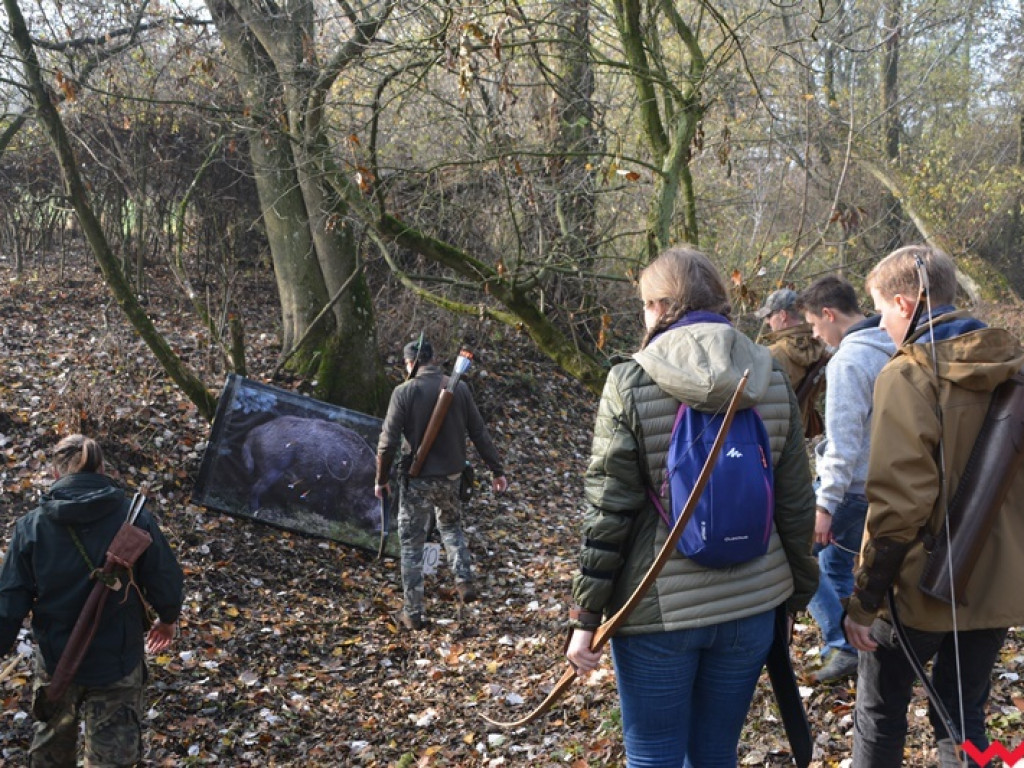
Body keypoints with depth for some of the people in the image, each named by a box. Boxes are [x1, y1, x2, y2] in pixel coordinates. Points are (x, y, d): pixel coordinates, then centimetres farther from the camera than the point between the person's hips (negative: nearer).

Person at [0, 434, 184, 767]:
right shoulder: (136, 520, -12)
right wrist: (168, 618, 16)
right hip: (117, 664, -1)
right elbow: (165, 581, -5)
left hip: (55, 663, 2)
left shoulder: (32, 526, -11)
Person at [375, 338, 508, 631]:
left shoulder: (404, 392, -12)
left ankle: (413, 612, 12)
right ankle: (464, 580, 11)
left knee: (412, 544, 8)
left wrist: (381, 478, 0)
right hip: (451, 476, 4)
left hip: (417, 479, -3)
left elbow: (389, 441, -13)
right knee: (451, 525, 29)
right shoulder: (459, 388, -2)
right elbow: (479, 433, 2)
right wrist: (496, 470, 9)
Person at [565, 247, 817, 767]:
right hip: (751, 606, 4)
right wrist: (798, 591, 17)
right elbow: (795, 504, 5)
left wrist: (585, 615, -5)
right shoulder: (773, 382, 1)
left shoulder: (631, 383, -10)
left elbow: (608, 510, -11)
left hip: (658, 610, -4)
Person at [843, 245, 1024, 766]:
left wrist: (863, 601, -15)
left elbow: (898, 503, -22)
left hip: (921, 587, -6)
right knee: (963, 715, 18)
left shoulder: (908, 376, -18)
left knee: (880, 711, 14)